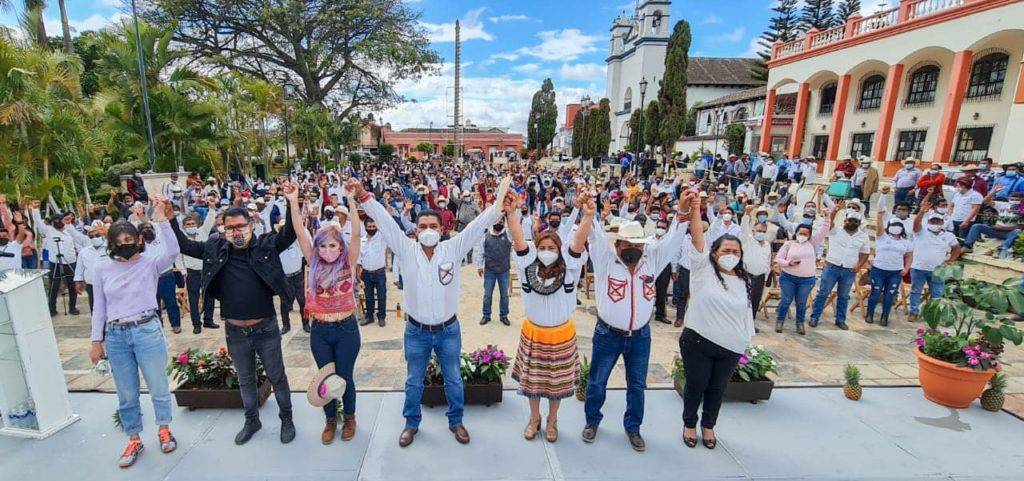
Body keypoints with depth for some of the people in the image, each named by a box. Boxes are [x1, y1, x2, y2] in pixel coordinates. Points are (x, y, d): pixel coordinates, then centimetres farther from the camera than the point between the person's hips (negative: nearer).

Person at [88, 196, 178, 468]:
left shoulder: (150, 261, -5)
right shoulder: (103, 269, 2)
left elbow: (173, 251, -28)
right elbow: (99, 307, 8)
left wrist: (160, 218, -32)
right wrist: (97, 341, 7)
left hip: (147, 331, -3)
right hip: (115, 336, 3)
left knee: (158, 386, 9)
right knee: (126, 394, 14)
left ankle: (164, 429, 31)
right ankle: (134, 440, 31)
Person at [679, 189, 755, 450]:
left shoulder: (743, 281, 6)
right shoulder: (703, 269, -7)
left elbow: (746, 312, 14)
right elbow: (697, 238, -22)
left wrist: (747, 340, 14)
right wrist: (695, 210, -35)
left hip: (731, 347, 4)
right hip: (697, 341, -4)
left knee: (717, 388, 17)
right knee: (695, 386, 10)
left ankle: (708, 426, 39)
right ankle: (689, 424, 33)